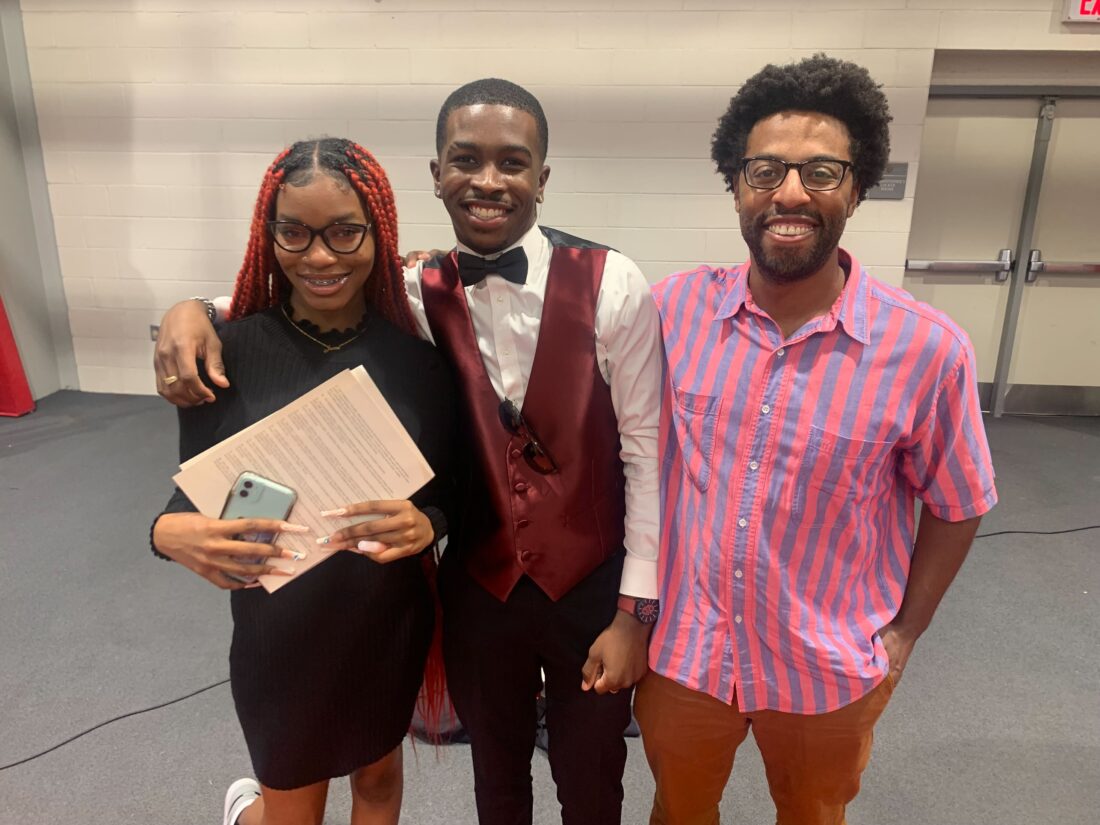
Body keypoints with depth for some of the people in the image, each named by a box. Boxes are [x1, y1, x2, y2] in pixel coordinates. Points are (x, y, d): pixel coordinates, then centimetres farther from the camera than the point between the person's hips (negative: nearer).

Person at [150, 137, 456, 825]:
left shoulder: (417, 355, -11)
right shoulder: (229, 351, -13)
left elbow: (451, 490, -4)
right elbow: (195, 489, -7)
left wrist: (424, 524, -27)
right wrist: (171, 532, -29)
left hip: (393, 622, 2)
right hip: (280, 631, -1)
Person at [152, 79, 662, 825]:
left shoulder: (610, 286, -15)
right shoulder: (416, 295, -7)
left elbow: (647, 453, -11)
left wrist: (637, 609, -9)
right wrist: (194, 308, -15)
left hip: (592, 588, -2)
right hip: (477, 586, 2)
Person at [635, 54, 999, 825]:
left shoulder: (927, 347, -18)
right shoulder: (674, 308, -13)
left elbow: (956, 507, -4)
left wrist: (901, 636, -2)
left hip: (830, 670, -1)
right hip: (681, 648, 2)